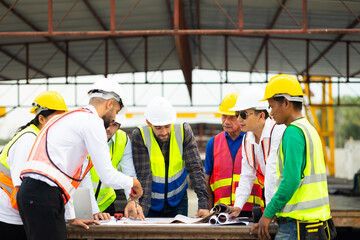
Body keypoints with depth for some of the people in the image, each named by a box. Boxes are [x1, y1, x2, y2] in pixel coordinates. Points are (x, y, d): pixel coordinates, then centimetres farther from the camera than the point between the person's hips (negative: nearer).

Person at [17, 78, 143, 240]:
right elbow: (107, 176, -7)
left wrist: (70, 217, 30)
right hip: (44, 197, -10)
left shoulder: (69, 118, 26)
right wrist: (133, 182, 13)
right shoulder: (92, 121, -4)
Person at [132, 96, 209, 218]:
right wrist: (142, 210, -29)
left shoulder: (184, 132, -14)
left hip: (178, 200, 1)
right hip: (152, 201, -1)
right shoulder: (139, 136, -18)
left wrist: (203, 204, -24)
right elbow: (143, 175, -21)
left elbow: (195, 168, -17)